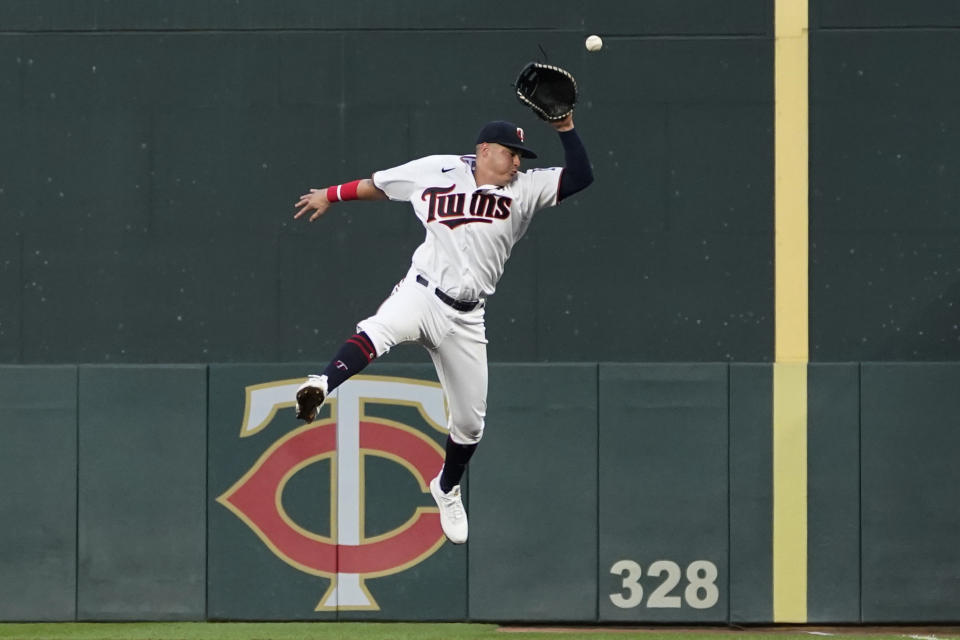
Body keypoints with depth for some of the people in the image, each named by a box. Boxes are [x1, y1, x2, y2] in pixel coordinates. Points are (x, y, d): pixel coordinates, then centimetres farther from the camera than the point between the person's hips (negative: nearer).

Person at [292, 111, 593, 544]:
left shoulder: (524, 190, 6)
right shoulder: (438, 171, 2)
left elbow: (581, 177, -5)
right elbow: (379, 185, 15)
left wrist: (564, 128, -14)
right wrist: (331, 195, 19)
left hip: (464, 319, 3)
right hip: (421, 294, -3)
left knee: (470, 422, 11)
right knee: (379, 330, -39)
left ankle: (448, 489, 37)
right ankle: (321, 386, -59)